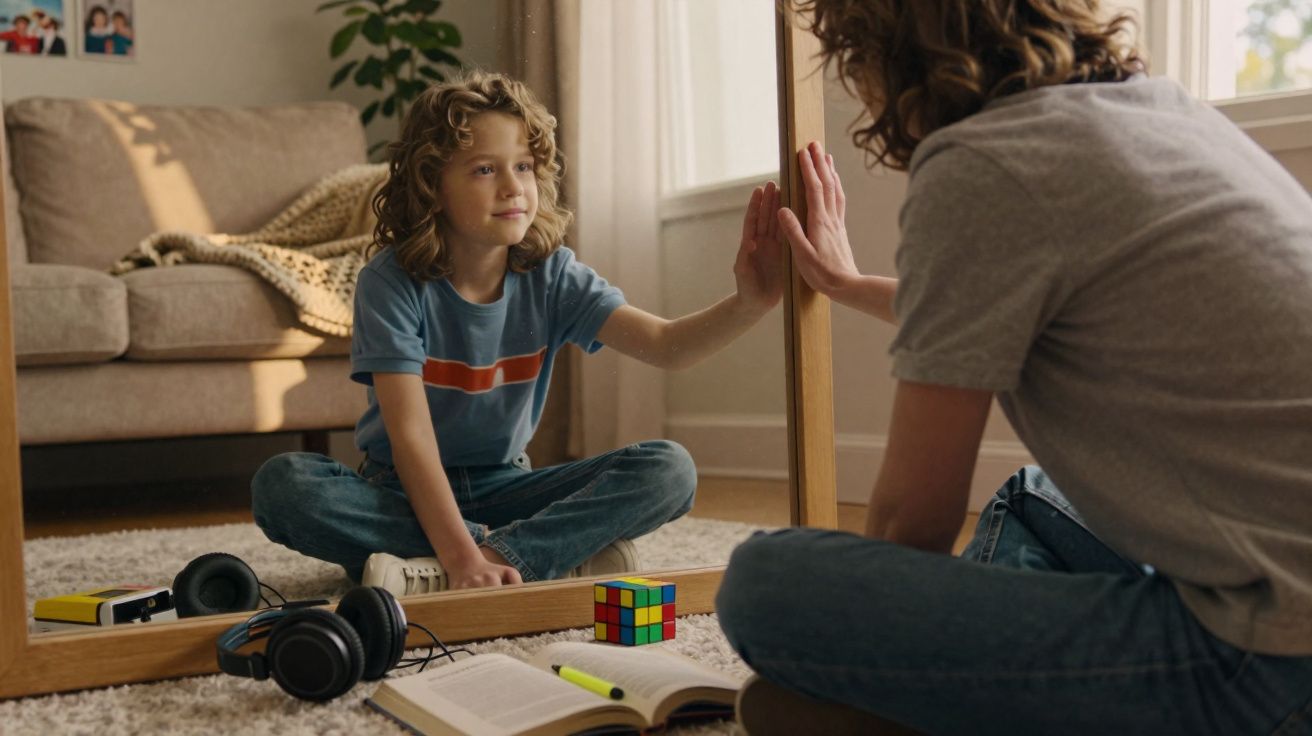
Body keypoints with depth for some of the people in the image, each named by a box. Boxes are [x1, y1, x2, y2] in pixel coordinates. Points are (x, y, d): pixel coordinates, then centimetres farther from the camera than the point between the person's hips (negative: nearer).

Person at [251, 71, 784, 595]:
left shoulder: (551, 277, -8)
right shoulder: (391, 282, -17)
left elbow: (668, 345, -21)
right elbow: (410, 433, -24)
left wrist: (749, 304, -42)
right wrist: (462, 555, -36)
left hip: (500, 486, 2)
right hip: (406, 491, -2)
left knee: (669, 470, -18)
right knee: (282, 484, -33)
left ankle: (432, 577, -28)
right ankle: (557, 554, -27)